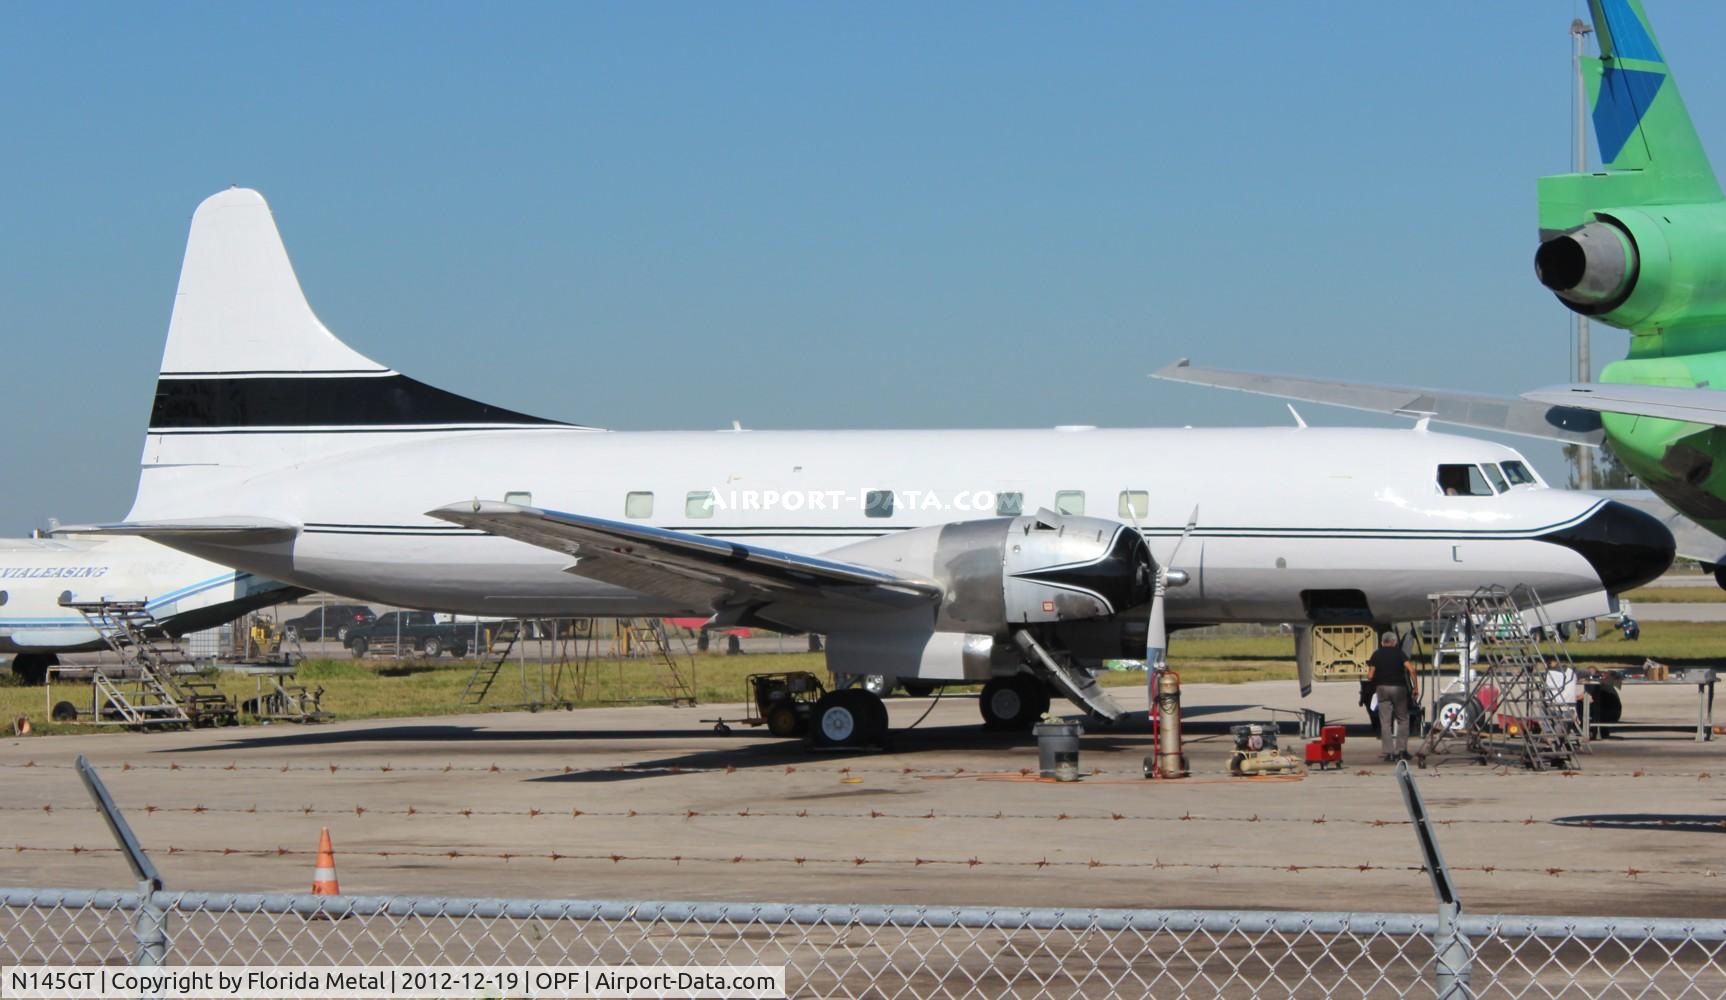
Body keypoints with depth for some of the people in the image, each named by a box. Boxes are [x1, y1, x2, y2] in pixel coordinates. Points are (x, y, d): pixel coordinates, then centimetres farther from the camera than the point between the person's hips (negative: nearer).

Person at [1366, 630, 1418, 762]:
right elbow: (1411, 669, -13)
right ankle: (1401, 750, 2)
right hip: (1399, 687, -1)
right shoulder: (1399, 653, 1)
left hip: (1382, 688, 1)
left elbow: (1371, 675, -2)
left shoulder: (1377, 654, 4)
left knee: (1385, 722, 3)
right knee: (1402, 720, 10)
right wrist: (1415, 686, -7)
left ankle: (1389, 752, -2)